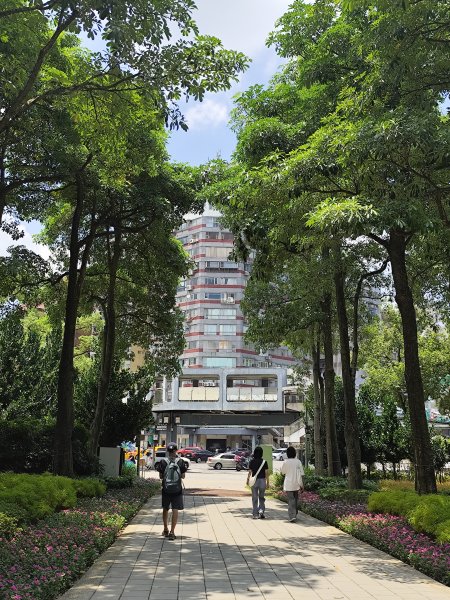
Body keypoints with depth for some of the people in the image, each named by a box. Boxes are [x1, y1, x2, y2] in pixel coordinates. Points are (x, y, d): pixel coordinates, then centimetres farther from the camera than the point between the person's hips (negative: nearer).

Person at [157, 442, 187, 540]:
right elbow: (183, 476, -3)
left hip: (166, 489, 1)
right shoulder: (180, 462, -6)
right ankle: (172, 532, -2)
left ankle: (166, 530, 31)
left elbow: (160, 476, -3)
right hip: (177, 490, -1)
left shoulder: (163, 462, -6)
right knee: (175, 511, 3)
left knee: (165, 510, 18)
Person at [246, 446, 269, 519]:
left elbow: (250, 472, -3)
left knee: (255, 498, 8)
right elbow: (266, 473, -5)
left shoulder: (252, 461, -4)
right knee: (262, 497, 16)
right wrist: (267, 482, 2)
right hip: (262, 480, 0)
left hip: (254, 481, 0)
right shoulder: (264, 462, -5)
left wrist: (248, 480, 12)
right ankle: (261, 510, -2)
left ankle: (255, 514, 10)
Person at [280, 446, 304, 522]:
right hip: (296, 484, 3)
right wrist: (301, 485, 3)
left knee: (290, 500, -2)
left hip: (288, 484, -3)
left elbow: (283, 472, 3)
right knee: (296, 500, 17)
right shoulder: (298, 462, -2)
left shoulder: (286, 462, -9)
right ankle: (295, 515, 28)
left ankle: (292, 517, -13)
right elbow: (301, 474, -2)